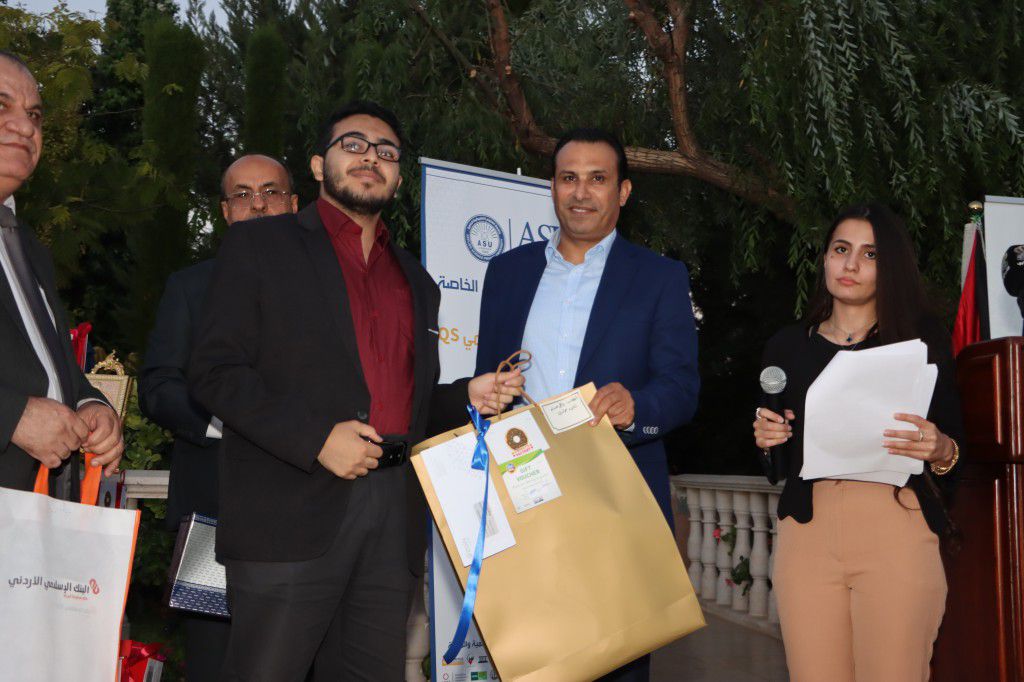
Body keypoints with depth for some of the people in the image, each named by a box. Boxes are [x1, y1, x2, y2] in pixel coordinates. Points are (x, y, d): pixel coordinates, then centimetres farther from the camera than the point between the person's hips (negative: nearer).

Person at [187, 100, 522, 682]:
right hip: (293, 511, -5)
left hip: (395, 517, 5)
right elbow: (215, 371, -4)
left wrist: (468, 397, 5)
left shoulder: (417, 281, 23)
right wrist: (315, 438, -15)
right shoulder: (259, 246, 7)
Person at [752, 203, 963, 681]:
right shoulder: (788, 345, 13)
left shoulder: (921, 338, 8)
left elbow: (958, 446, 5)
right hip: (807, 530, 2)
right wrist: (765, 439, -3)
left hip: (896, 529, -2)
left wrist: (941, 451, -16)